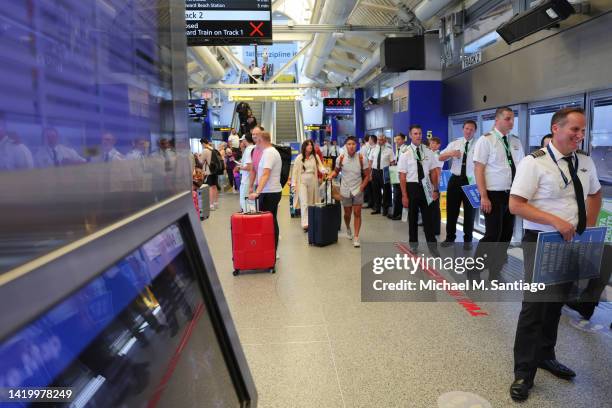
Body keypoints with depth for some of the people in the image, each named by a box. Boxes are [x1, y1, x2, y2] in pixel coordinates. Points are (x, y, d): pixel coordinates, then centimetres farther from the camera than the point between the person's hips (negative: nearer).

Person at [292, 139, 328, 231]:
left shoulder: (315, 156, 4)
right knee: (304, 203, -10)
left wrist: (324, 170, -27)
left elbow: (320, 167, -3)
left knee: (311, 203, 9)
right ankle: (305, 223, -13)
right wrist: (294, 184, -6)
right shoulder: (299, 157, -3)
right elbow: (295, 171, -1)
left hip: (312, 182, 3)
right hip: (302, 182, -3)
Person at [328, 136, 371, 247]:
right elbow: (336, 171, 7)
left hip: (358, 190, -1)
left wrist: (361, 188, -10)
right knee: (347, 213, 14)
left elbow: (367, 175, -4)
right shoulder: (341, 158, -7)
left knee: (357, 213, -5)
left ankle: (356, 237, 1)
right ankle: (348, 229, 43)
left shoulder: (361, 158, -11)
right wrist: (331, 176, -13)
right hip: (345, 190, 2)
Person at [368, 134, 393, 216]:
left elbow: (392, 162, -5)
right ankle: (377, 208, 25)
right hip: (375, 171, 4)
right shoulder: (374, 149, 7)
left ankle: (385, 208, 18)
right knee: (375, 190, 12)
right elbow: (370, 161, 8)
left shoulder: (389, 149, -4)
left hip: (384, 172, -4)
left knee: (386, 190, 6)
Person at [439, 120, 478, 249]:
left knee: (469, 211, 8)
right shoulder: (454, 144, 7)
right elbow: (440, 158, 1)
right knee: (451, 210, 8)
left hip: (471, 181, -2)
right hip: (455, 180, 2)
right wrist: (451, 153, -19)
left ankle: (467, 239, 21)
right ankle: (450, 237, 23)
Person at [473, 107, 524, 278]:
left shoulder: (516, 142, 11)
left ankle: (495, 273, 25)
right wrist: (484, 196, -19)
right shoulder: (486, 140, -7)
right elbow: (478, 169, -13)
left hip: (512, 194, 7)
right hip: (494, 195, -6)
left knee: (507, 234, 11)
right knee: (493, 235, -8)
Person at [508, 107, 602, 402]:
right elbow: (515, 205, -17)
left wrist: (590, 226, 9)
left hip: (572, 243, 7)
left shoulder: (585, 162, 6)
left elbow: (595, 194, 23)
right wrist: (555, 220, -24)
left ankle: (545, 356, 38)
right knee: (535, 305, -4)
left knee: (556, 303, 18)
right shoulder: (534, 162, -14)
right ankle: (523, 372, 9)